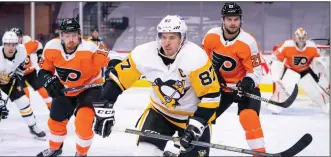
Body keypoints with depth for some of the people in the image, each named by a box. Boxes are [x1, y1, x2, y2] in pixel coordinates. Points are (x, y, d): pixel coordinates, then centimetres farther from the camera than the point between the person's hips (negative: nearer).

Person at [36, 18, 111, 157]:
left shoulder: (90, 50, -34)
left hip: (89, 88, -5)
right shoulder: (51, 48, -20)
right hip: (64, 89, 5)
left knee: (83, 122, -22)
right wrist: (49, 80, -22)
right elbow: (44, 70, -4)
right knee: (55, 120, 17)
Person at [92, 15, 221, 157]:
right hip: (160, 111, 2)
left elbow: (211, 94, -22)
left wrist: (196, 125, -29)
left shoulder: (195, 57, -28)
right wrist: (104, 110, -16)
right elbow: (117, 79, -10)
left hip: (193, 114, -2)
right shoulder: (144, 54, -20)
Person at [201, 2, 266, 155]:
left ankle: (260, 152, -24)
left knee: (248, 116, -27)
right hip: (218, 85, 5)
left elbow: (256, 70, -17)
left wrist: (248, 83, -34)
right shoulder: (211, 36, -12)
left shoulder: (248, 42, -23)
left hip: (243, 85, -4)